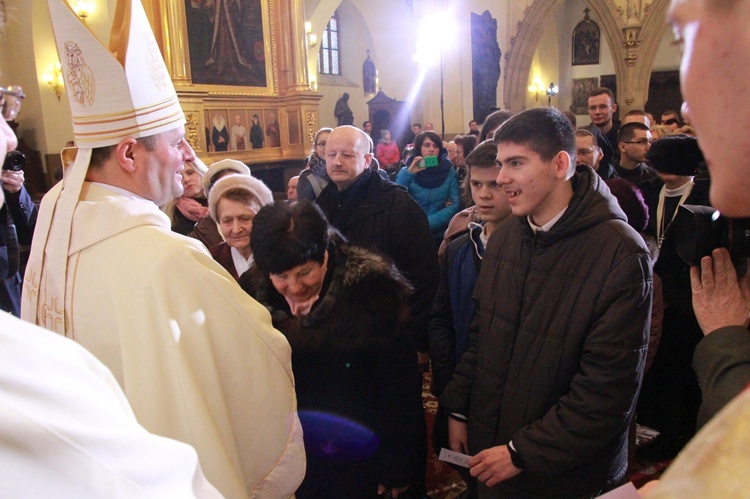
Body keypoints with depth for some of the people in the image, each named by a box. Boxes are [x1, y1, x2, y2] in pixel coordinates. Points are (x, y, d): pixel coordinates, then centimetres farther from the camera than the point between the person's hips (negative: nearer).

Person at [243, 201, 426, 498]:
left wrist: (398, 468, -11)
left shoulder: (370, 290, -21)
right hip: (296, 464, 4)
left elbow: (399, 390, -16)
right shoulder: (258, 297, -8)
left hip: (361, 465, -3)